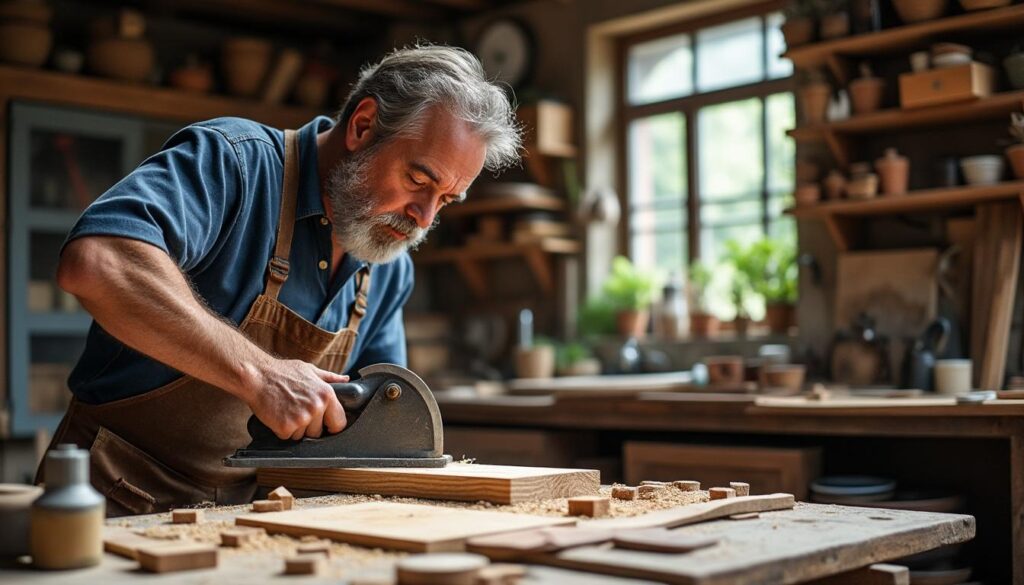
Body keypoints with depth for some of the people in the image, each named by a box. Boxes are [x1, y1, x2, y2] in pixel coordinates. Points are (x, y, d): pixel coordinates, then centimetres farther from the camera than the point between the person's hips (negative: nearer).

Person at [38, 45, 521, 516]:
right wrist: (257, 372, -35)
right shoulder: (233, 162, -18)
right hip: (122, 501, -7)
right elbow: (93, 263, -35)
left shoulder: (390, 266, 5)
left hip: (245, 507, 7)